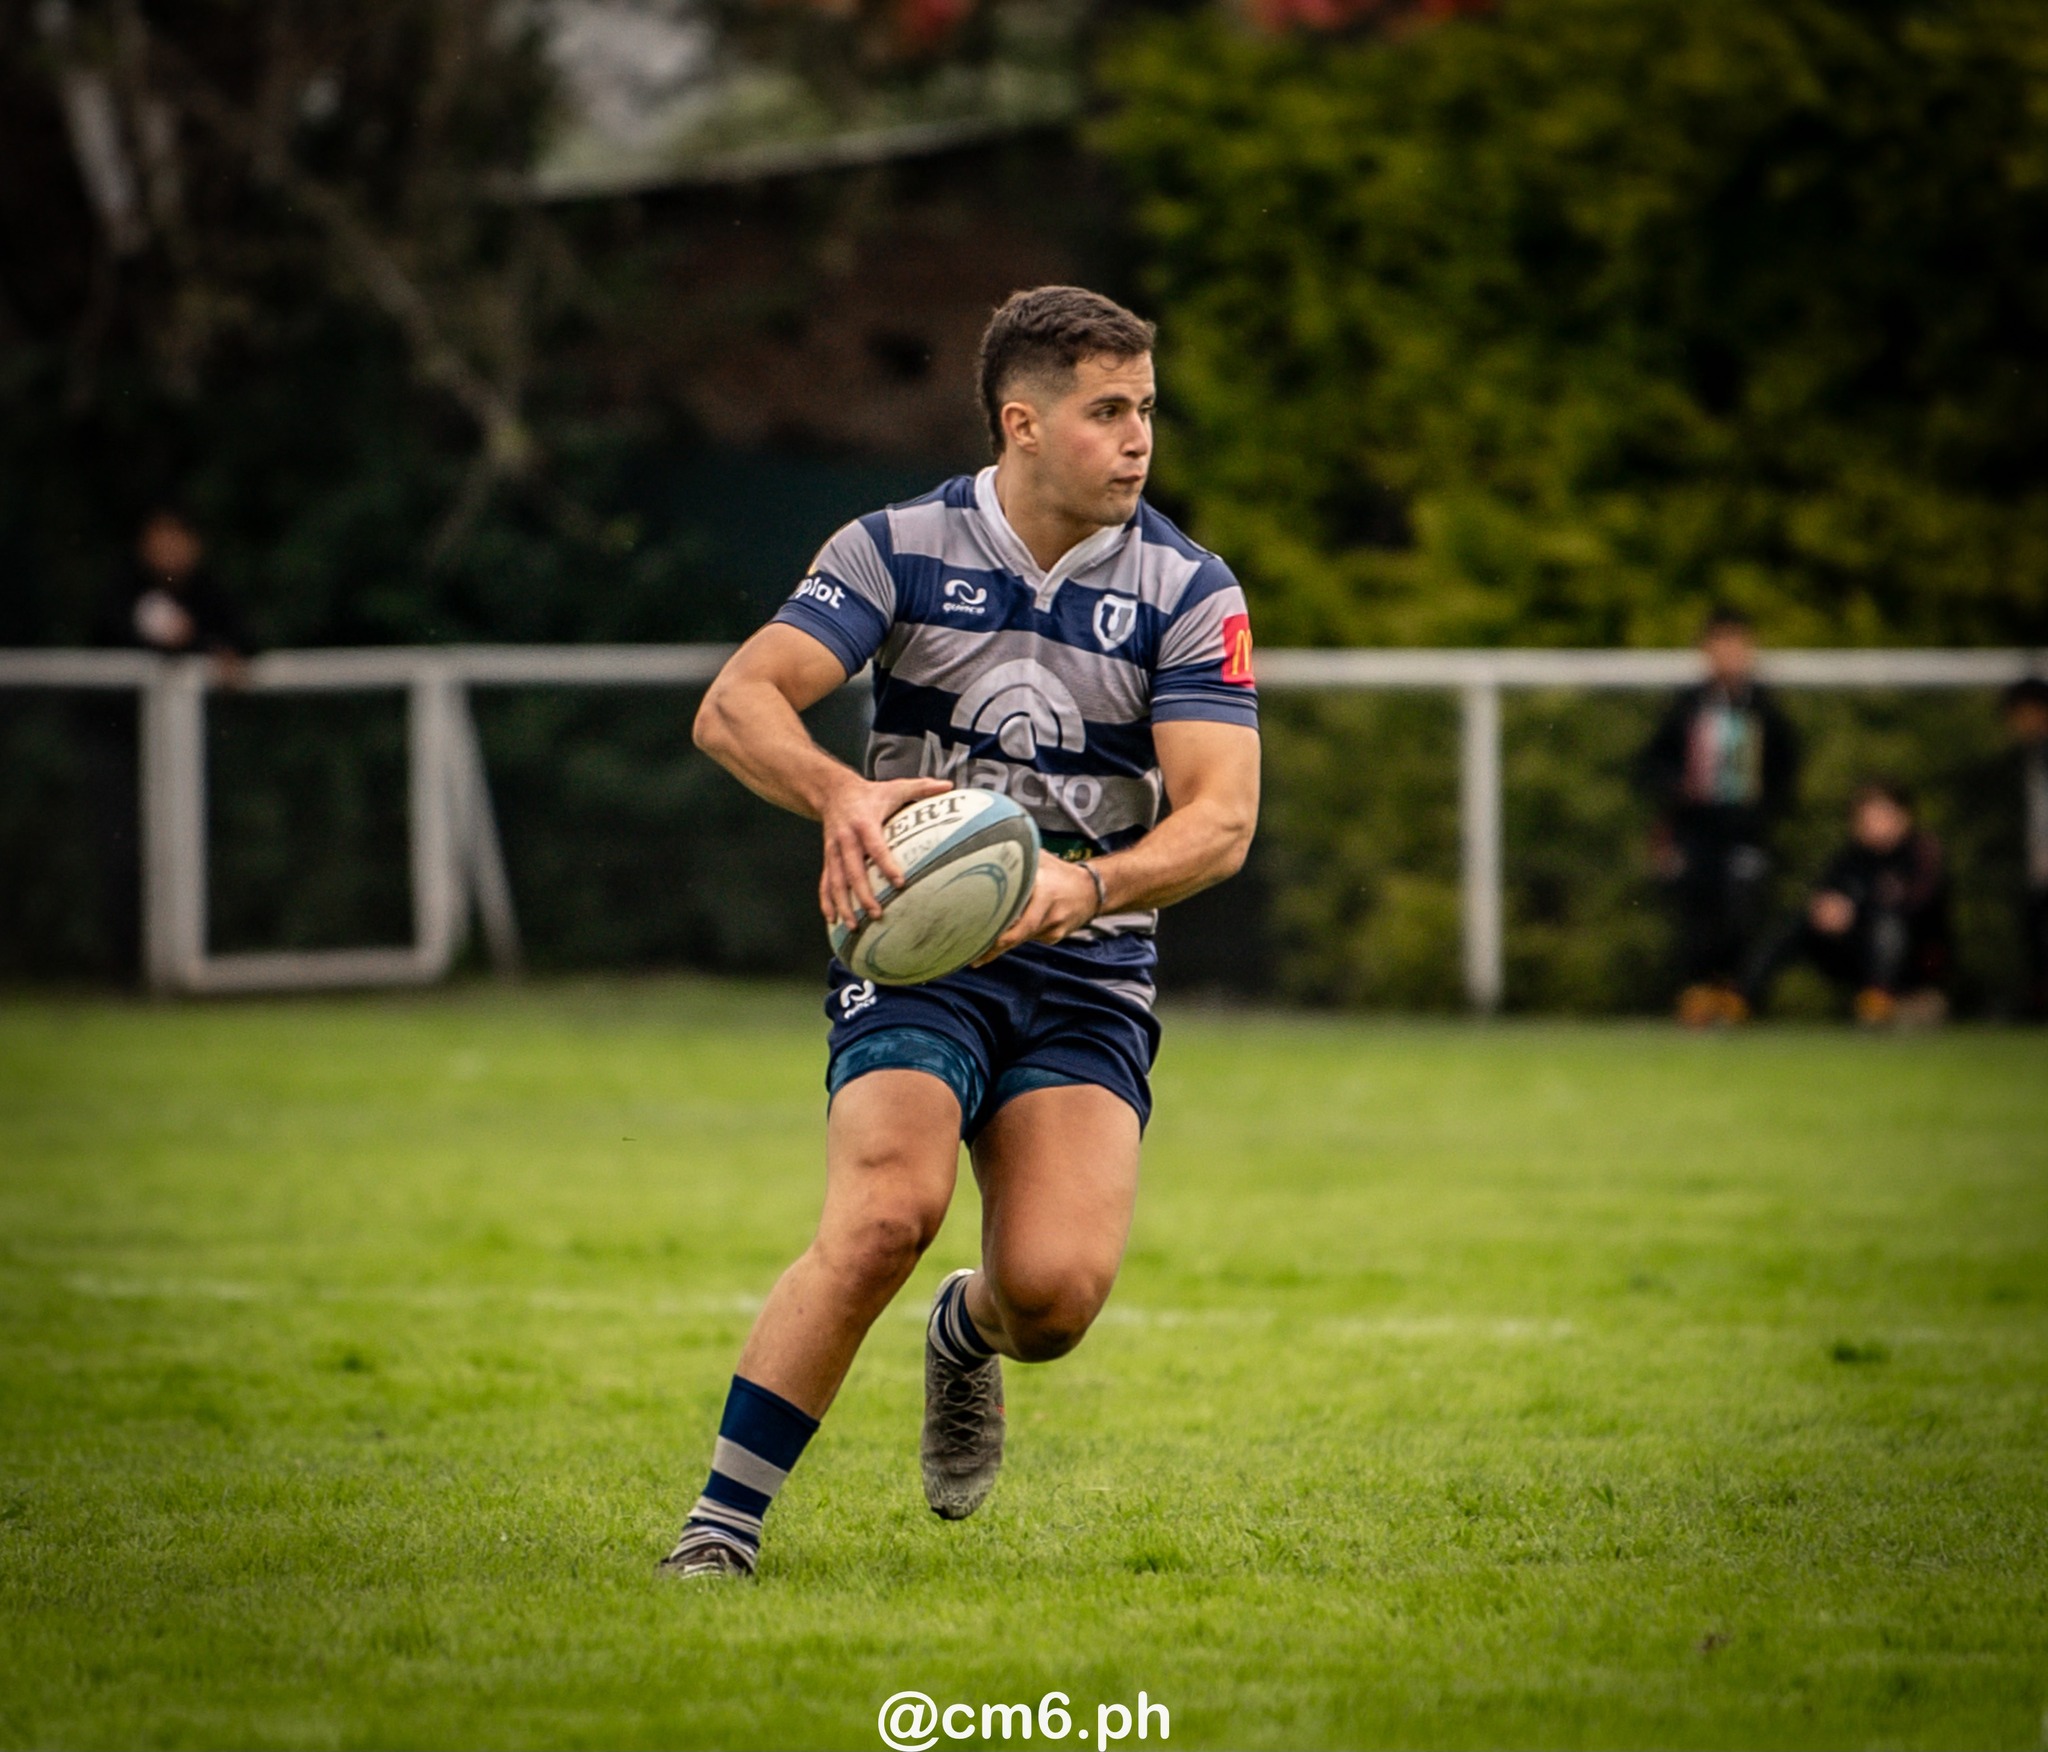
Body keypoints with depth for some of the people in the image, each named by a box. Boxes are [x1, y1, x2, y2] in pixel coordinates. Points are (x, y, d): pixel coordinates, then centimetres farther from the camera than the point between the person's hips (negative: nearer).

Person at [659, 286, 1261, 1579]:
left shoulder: (1188, 592, -1)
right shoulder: (901, 550, -2)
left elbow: (1222, 817, -10)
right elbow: (735, 707, -12)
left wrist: (1089, 884, -31)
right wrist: (841, 792, -34)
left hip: (1088, 984, 1)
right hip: (915, 955, -1)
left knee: (1057, 1286, -18)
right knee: (885, 1216, -28)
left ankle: (970, 1334, 21)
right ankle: (721, 1527, -18)